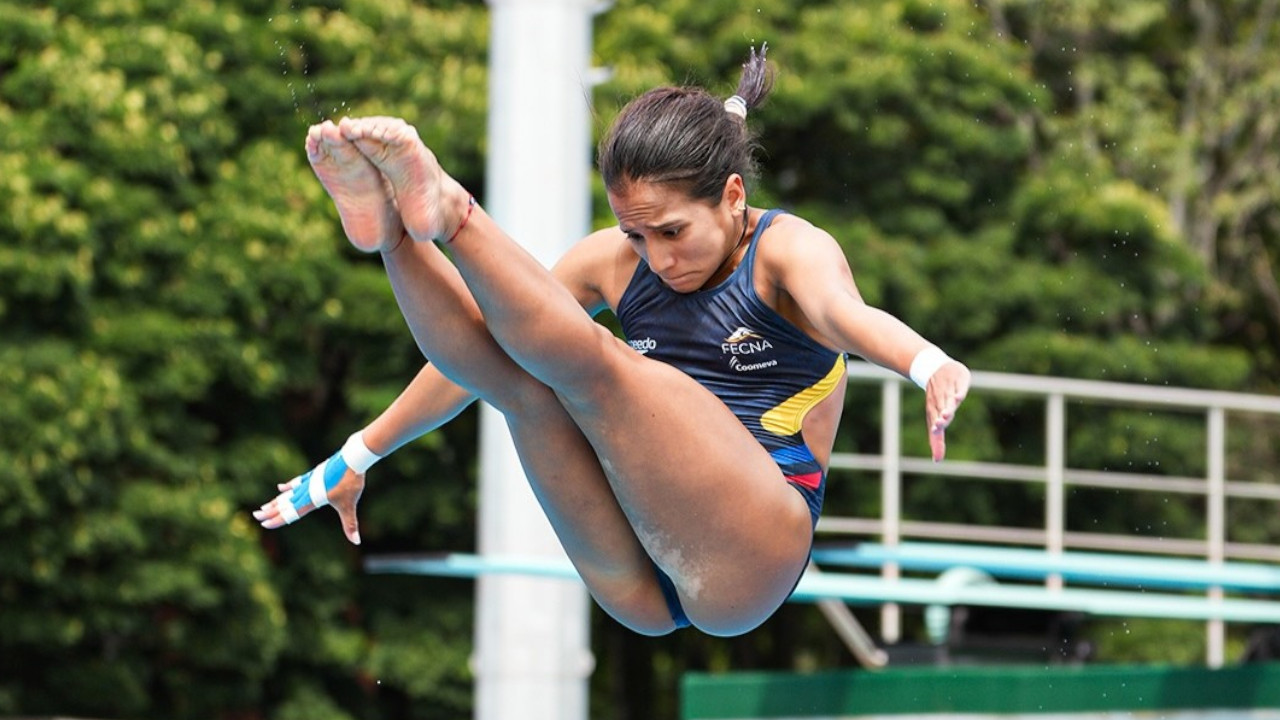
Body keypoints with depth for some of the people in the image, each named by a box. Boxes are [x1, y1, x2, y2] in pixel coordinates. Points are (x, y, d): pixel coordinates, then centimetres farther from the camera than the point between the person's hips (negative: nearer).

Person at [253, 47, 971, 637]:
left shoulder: (791, 249, -3)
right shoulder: (613, 262, 14)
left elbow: (843, 312, -26)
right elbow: (474, 349, 21)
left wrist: (929, 364, -49)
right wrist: (356, 459, 23)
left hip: (746, 564, -6)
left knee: (592, 359, -23)